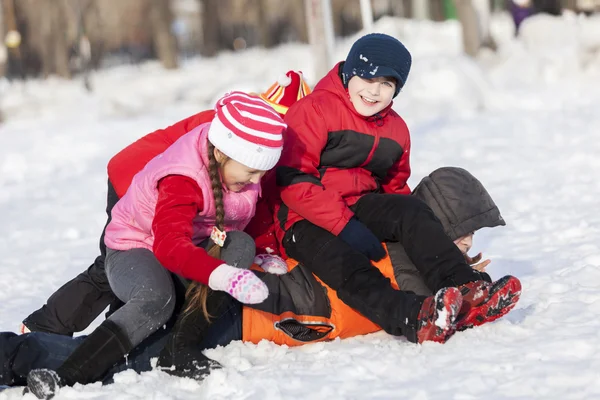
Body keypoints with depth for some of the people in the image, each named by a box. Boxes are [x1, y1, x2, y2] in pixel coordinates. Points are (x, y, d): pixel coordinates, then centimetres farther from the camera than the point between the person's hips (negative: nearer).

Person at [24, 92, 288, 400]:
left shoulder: (239, 162, -9)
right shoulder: (182, 180, -32)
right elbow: (171, 247, -44)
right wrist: (225, 276, -55)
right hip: (135, 247, -7)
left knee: (242, 246, -24)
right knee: (157, 299, -39)